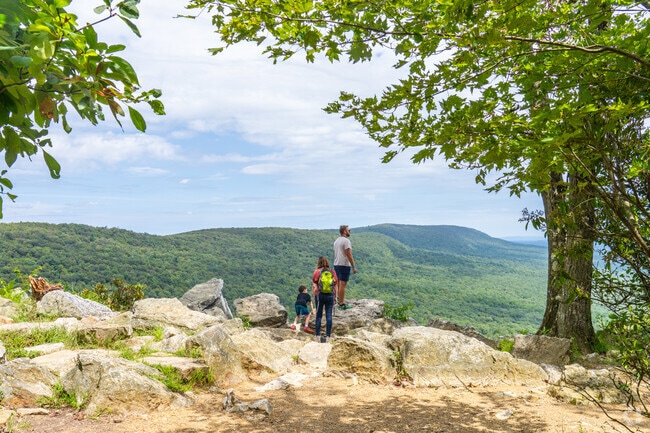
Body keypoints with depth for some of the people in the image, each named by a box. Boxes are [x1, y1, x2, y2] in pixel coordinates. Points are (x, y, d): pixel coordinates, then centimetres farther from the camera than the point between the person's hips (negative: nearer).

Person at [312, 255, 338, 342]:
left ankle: (318, 335, 7)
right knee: (329, 316, 3)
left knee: (319, 315, 7)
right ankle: (328, 336, 3)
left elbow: (314, 285, -2)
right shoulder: (333, 271, 5)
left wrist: (314, 295, 7)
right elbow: (336, 285, 7)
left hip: (320, 295, -1)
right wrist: (334, 296, 13)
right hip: (330, 295, 1)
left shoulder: (317, 271, -2)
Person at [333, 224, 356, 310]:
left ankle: (340, 301, 23)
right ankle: (342, 304, -4)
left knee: (339, 284, 15)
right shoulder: (346, 241, -14)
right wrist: (353, 266, -16)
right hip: (344, 265, -9)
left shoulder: (336, 241, 14)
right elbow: (349, 255, -19)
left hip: (336, 264, 9)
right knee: (343, 284, -6)